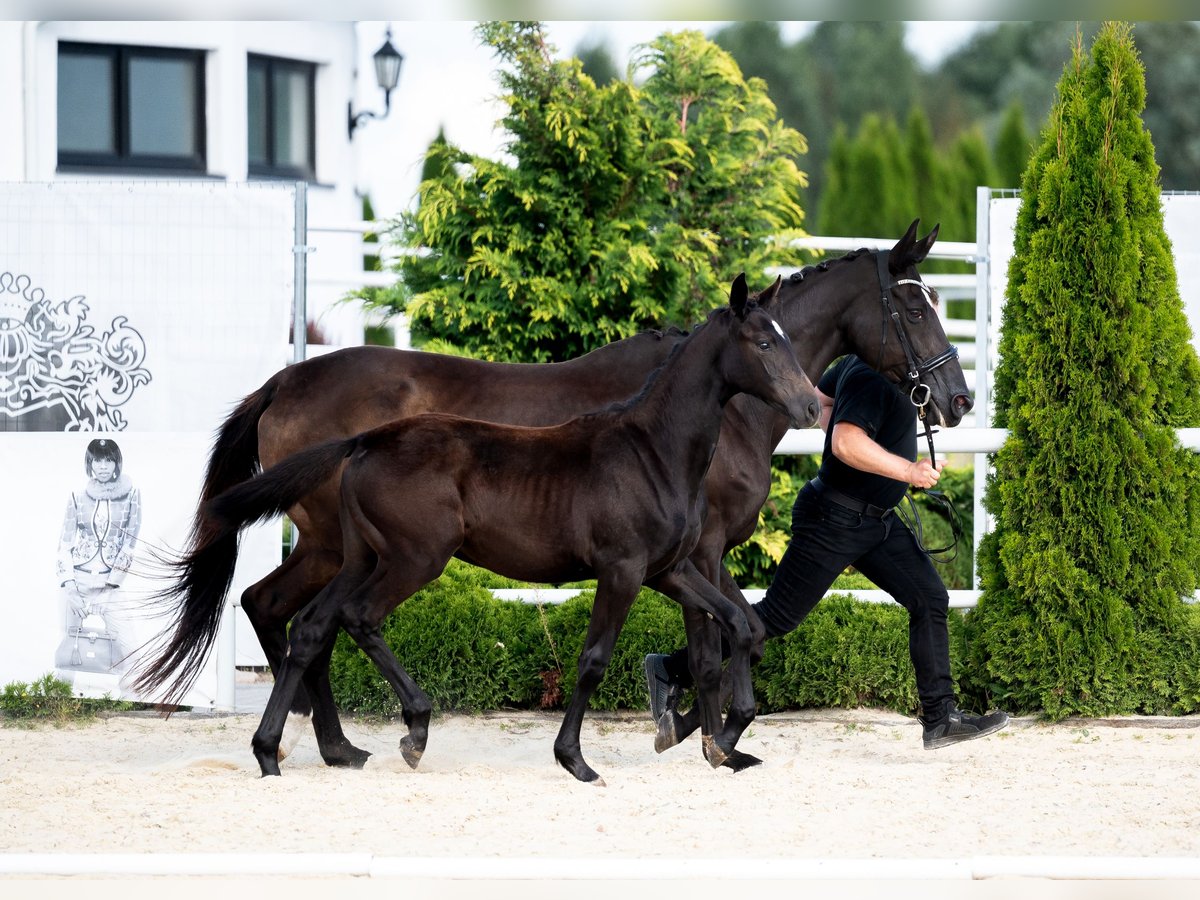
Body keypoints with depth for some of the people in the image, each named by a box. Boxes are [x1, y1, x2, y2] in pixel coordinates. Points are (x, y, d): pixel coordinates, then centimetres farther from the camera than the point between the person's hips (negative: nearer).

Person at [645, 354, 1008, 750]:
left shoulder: (860, 362, 9)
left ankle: (941, 718, 6)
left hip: (877, 519, 10)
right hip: (834, 520, -10)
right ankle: (672, 672, 6)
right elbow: (846, 443, -32)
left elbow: (820, 398, 23)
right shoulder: (870, 376, -23)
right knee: (777, 617, -4)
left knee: (930, 599, 3)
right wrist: (907, 471, -29)